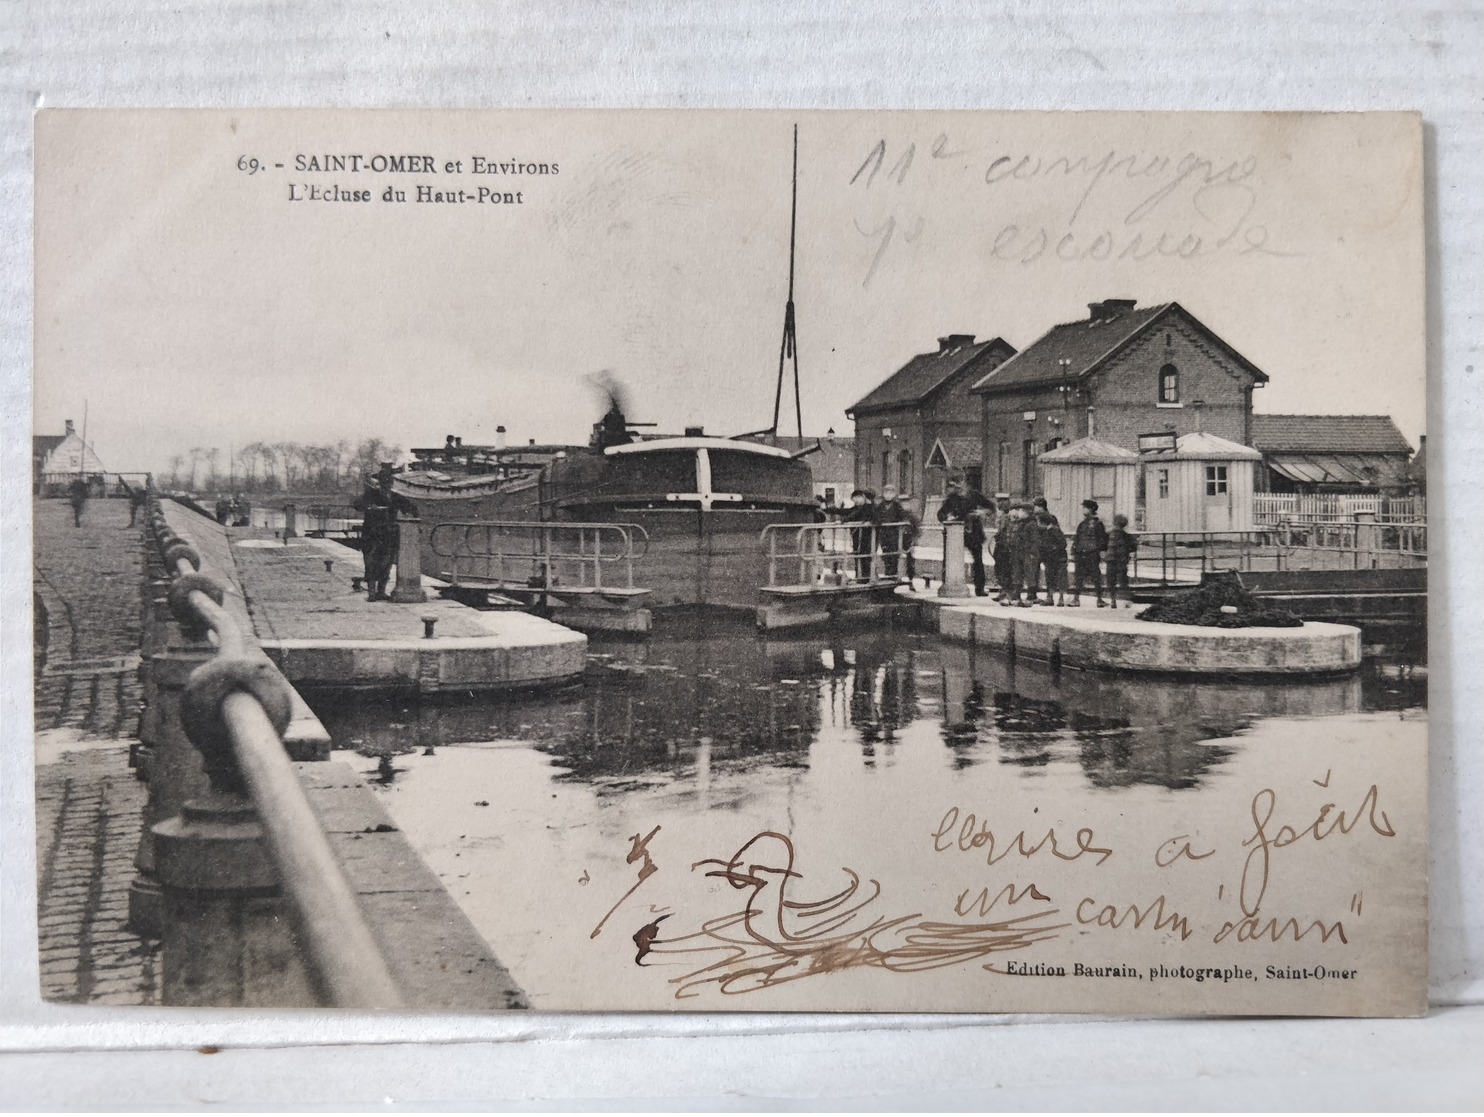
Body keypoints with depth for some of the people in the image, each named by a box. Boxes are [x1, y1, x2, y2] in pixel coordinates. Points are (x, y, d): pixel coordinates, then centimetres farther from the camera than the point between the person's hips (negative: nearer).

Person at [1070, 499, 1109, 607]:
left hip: (1092, 554, -5)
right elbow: (1076, 539, 18)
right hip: (1080, 554, 6)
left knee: (1096, 578, -2)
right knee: (1078, 577, 4)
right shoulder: (1082, 524, 16)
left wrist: (1101, 552, -10)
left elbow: (1102, 539, -3)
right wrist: (1074, 553, 12)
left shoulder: (1097, 523, -1)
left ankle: (1099, 599, 3)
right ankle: (1076, 598, 7)